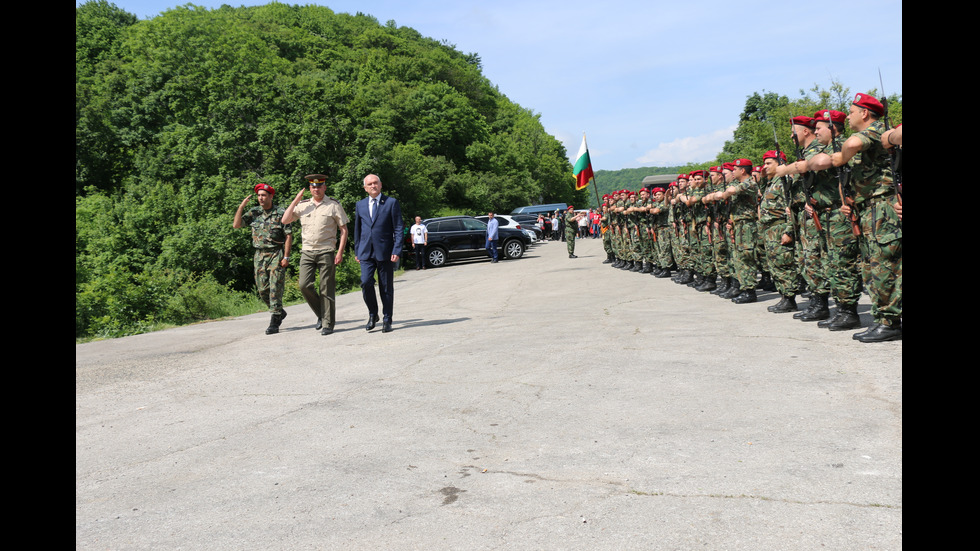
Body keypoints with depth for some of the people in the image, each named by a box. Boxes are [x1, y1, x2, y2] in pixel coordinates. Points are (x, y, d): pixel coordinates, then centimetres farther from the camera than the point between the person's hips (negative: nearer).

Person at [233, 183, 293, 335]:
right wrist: (241, 206, -4)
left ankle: (274, 323, -7)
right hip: (259, 255, 5)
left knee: (275, 288, -9)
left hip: (276, 254, -5)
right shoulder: (253, 212, 8)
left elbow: (288, 235, -5)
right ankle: (280, 312, 27)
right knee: (263, 289, 6)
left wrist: (286, 257, -11)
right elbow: (236, 225, 3)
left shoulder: (280, 213, -4)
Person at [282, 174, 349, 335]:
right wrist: (295, 201, 0)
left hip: (326, 251, -3)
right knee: (304, 285, -6)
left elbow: (344, 230, 1)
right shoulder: (302, 205, 12)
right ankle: (321, 314, 15)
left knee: (326, 289, -2)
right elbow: (285, 220, 6)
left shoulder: (334, 205, 2)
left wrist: (340, 252, -7)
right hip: (307, 252, 4)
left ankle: (328, 324, 7)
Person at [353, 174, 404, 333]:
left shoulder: (392, 203, 1)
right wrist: (357, 251, 14)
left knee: (386, 287, 3)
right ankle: (372, 314, 9)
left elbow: (398, 228, -2)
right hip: (366, 252, 2)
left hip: (385, 252, -2)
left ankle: (387, 320, 15)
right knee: (366, 282, -12)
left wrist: (397, 251, -11)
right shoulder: (360, 205, 12)